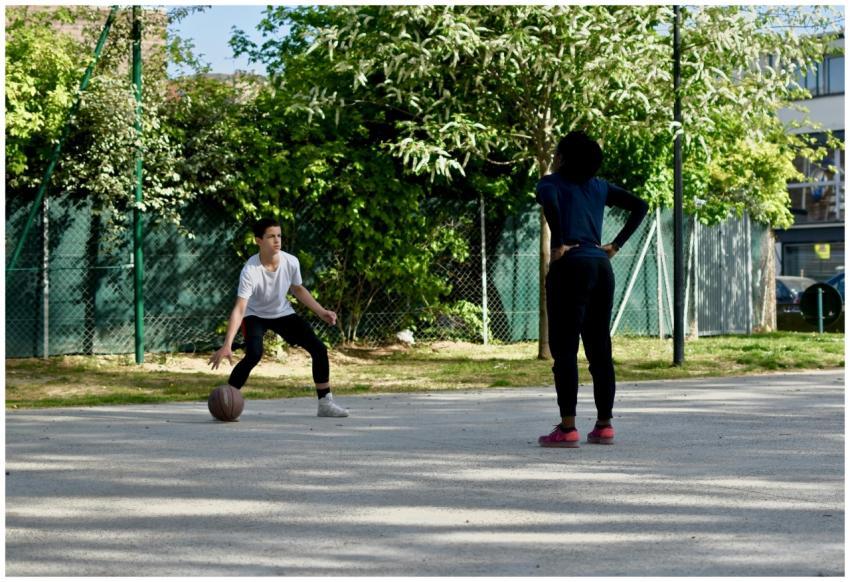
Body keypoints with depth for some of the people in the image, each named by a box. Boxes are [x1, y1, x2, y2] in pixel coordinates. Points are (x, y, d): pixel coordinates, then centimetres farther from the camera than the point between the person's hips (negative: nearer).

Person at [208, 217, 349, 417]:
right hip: (255, 315, -5)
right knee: (254, 354, -31)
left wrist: (321, 312, -3)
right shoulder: (250, 271, -33)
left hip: (283, 313, 5)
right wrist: (227, 345, -47)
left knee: (319, 348, -6)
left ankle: (325, 403, 9)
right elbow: (239, 309, -38)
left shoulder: (291, 262, -20)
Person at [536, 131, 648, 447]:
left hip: (570, 266, -6)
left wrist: (559, 244, -16)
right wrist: (616, 245, 13)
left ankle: (567, 428, -7)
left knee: (564, 349, -4)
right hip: (601, 267, 6)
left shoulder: (552, 182, 0)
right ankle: (604, 425, 10)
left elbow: (549, 200, -23)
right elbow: (639, 206, 17)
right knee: (599, 349, 10)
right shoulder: (600, 187, 17)